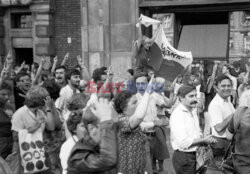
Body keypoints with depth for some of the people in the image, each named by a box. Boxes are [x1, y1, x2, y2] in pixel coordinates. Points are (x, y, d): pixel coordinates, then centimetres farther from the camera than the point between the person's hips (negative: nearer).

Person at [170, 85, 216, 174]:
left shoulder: (193, 111, 12)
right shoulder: (177, 114, -18)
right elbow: (183, 142, -24)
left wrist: (205, 139, 2)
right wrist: (203, 140, -16)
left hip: (195, 155, 9)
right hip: (183, 157, -9)